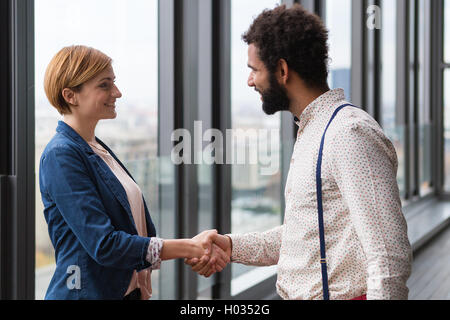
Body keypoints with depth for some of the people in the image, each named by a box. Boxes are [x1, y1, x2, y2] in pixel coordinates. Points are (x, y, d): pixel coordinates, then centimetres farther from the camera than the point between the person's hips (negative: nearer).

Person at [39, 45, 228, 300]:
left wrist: (200, 250, -8)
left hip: (128, 291, 8)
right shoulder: (61, 156, -16)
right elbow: (104, 245, -22)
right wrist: (188, 247, -21)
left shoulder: (100, 150, 11)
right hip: (87, 291, -8)